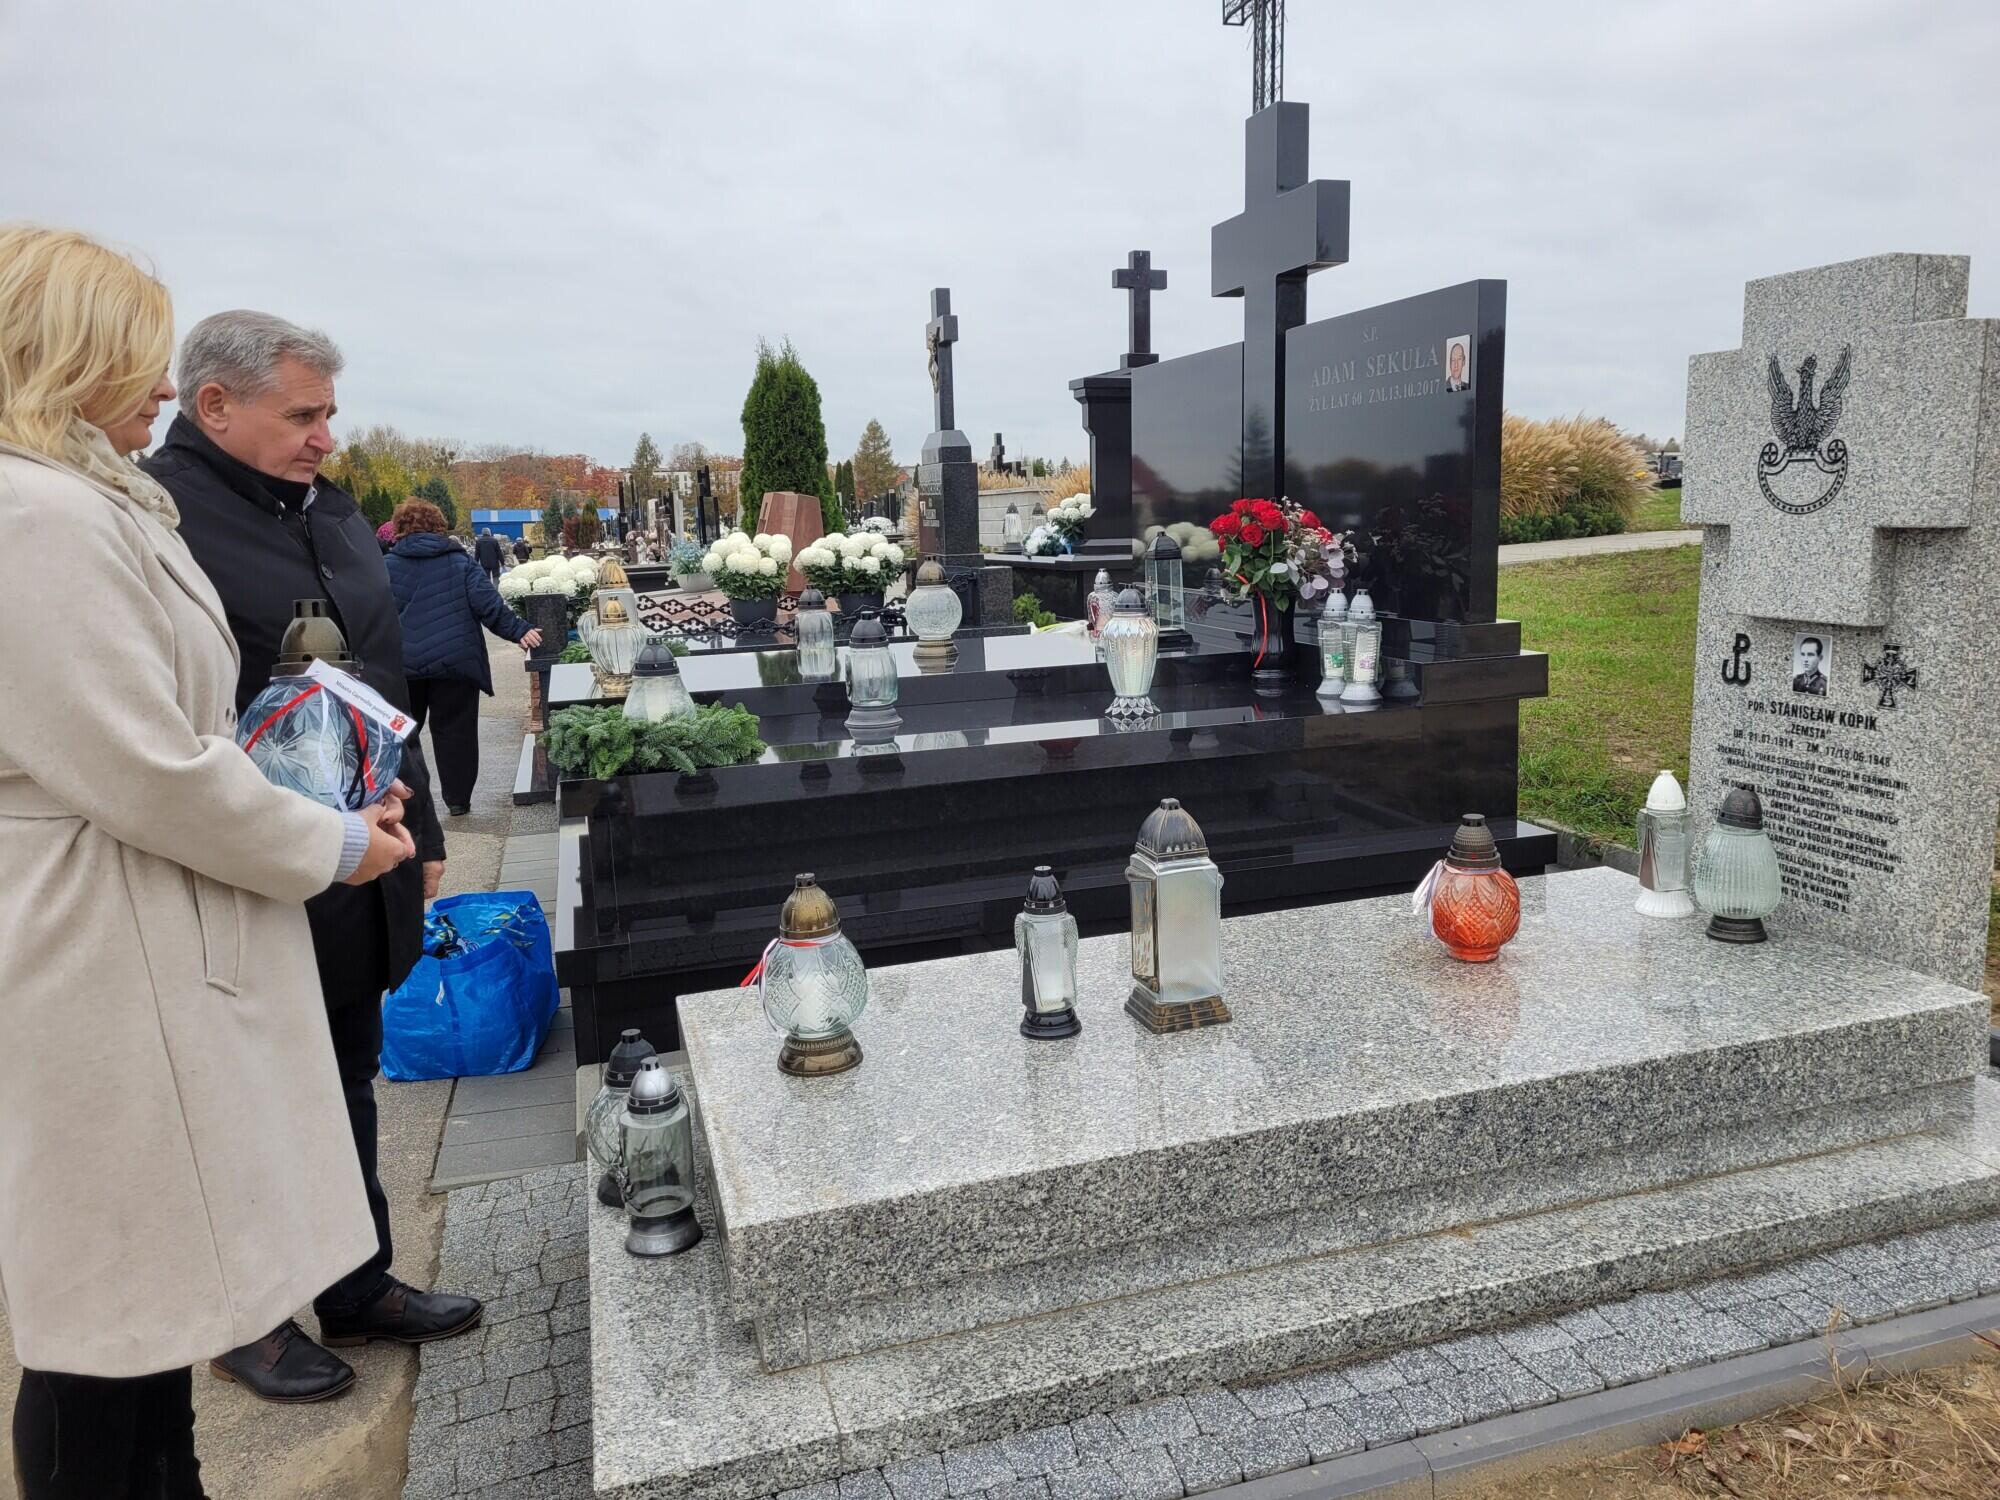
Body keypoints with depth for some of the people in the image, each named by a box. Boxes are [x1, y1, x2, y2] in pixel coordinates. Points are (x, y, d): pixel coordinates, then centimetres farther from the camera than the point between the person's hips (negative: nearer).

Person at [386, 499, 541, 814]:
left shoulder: (386, 566, 4)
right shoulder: (461, 563, 2)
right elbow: (488, 605, -8)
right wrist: (519, 631, -6)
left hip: (402, 663, 1)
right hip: (455, 660, -1)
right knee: (455, 730, 6)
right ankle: (458, 799, 9)